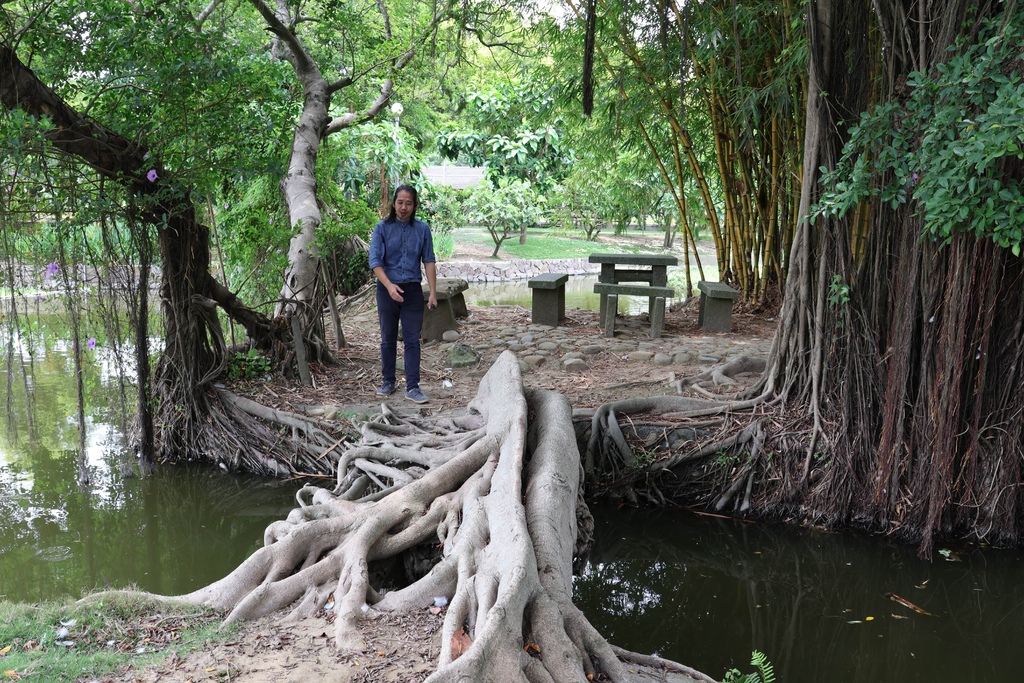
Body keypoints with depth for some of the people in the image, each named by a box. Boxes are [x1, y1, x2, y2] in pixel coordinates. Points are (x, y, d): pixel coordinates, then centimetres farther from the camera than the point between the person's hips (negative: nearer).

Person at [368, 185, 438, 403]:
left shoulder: (422, 229, 1)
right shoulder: (383, 228, -3)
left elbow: (429, 261, 2)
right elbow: (375, 261, -9)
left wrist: (433, 293, -4)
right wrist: (389, 285, -23)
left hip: (413, 289, 0)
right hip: (387, 289, 0)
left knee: (412, 340, -1)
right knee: (388, 339, 10)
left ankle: (413, 387, 0)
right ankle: (388, 382, 23)